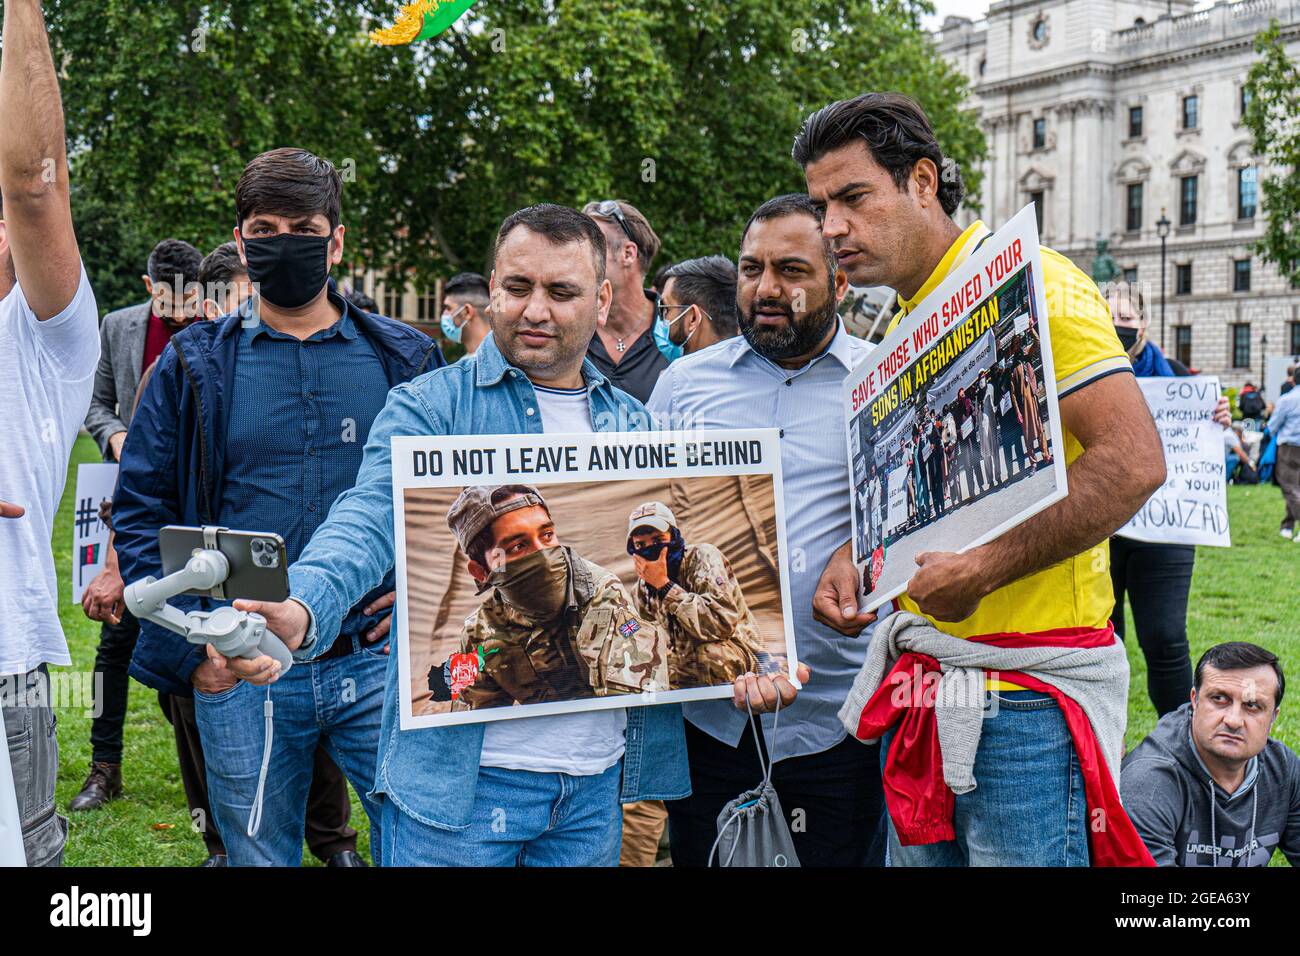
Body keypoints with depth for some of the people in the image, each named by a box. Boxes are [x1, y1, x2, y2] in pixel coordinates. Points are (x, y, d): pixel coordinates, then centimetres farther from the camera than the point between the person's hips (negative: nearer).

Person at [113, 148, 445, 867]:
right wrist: (190, 645, -5)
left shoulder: (406, 359, 6)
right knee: (258, 856, 13)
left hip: (379, 665, 0)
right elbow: (139, 509, 3)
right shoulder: (194, 365, 4)